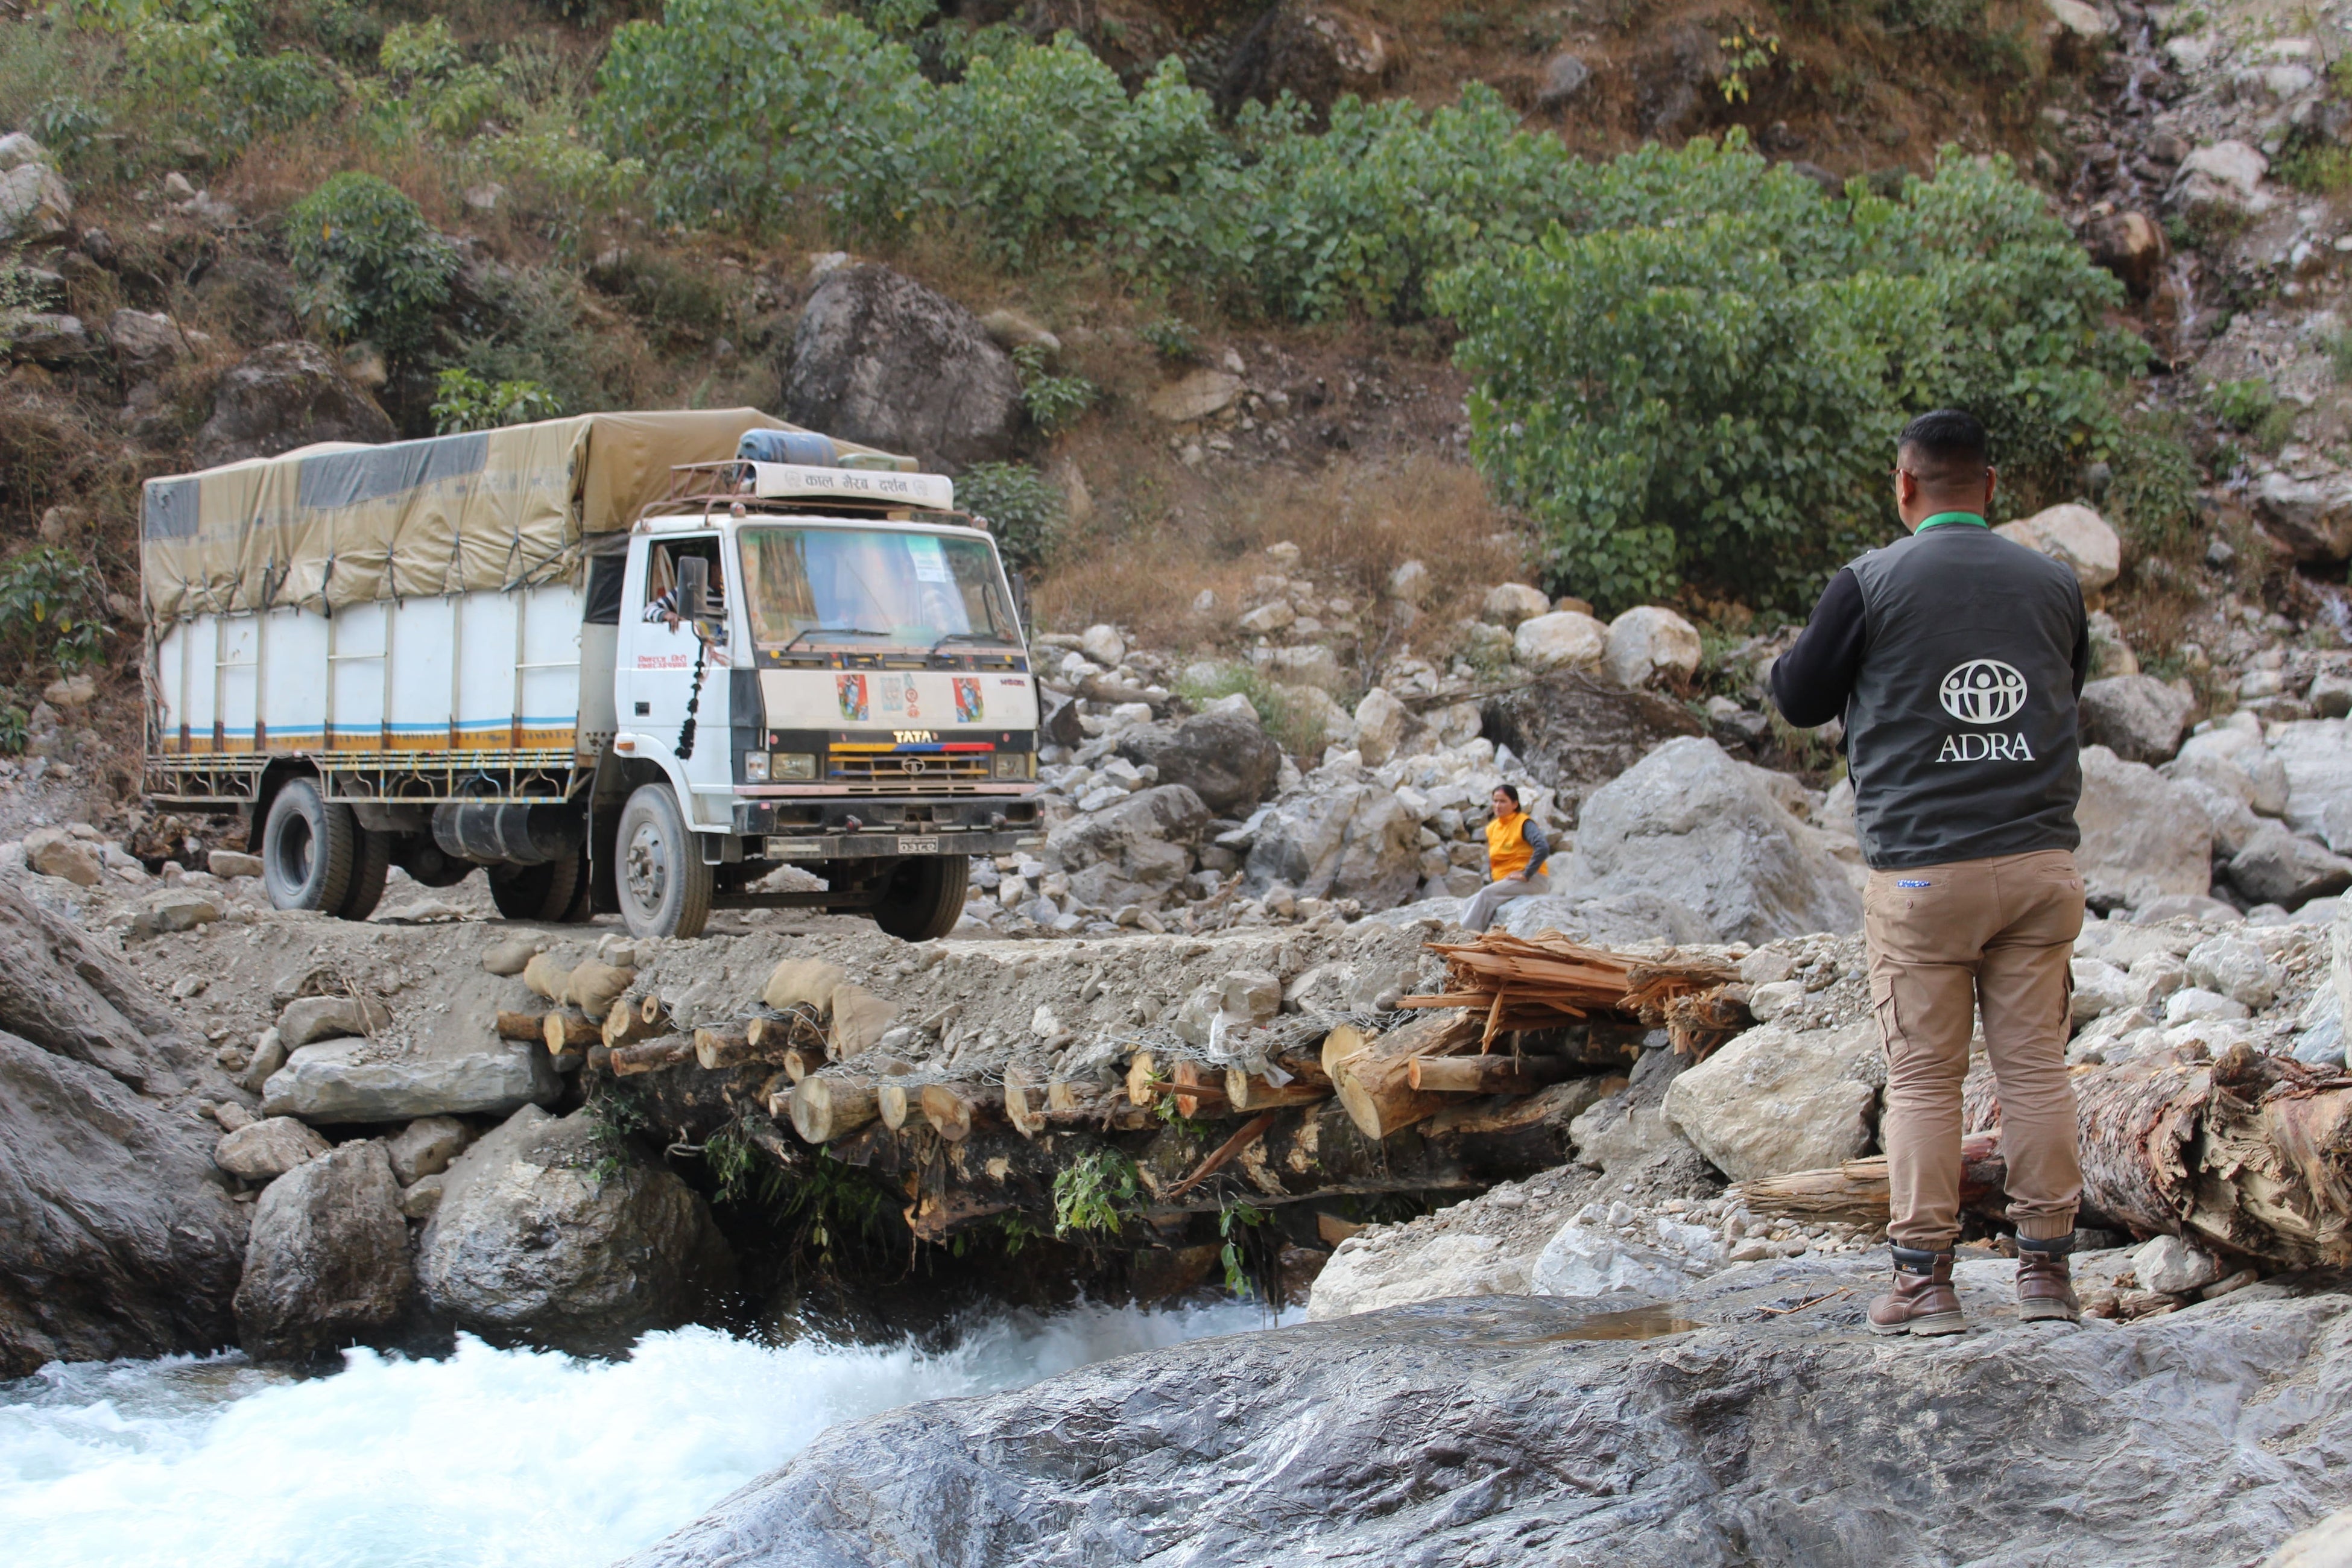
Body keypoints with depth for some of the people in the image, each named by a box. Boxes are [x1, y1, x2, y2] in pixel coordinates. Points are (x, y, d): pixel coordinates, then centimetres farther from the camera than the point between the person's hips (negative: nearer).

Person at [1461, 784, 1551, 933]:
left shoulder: (1524, 823, -7)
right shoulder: (1492, 828, 15)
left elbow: (1543, 848, -23)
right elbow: (1490, 860, 23)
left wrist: (1526, 875, -23)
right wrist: (1493, 881, 5)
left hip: (1532, 881, -8)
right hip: (1503, 881, 8)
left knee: (1487, 894, -28)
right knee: (1470, 904, -13)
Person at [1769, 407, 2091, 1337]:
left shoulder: (1870, 584, -4)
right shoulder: (2054, 584, 8)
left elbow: (1799, 701, 6)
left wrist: (1807, 650, 24)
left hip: (1921, 873, -3)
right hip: (2040, 864, 3)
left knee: (1922, 1078, 2)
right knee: (2036, 1067, 7)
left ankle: (1924, 1278, 2)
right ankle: (2046, 1269, 8)